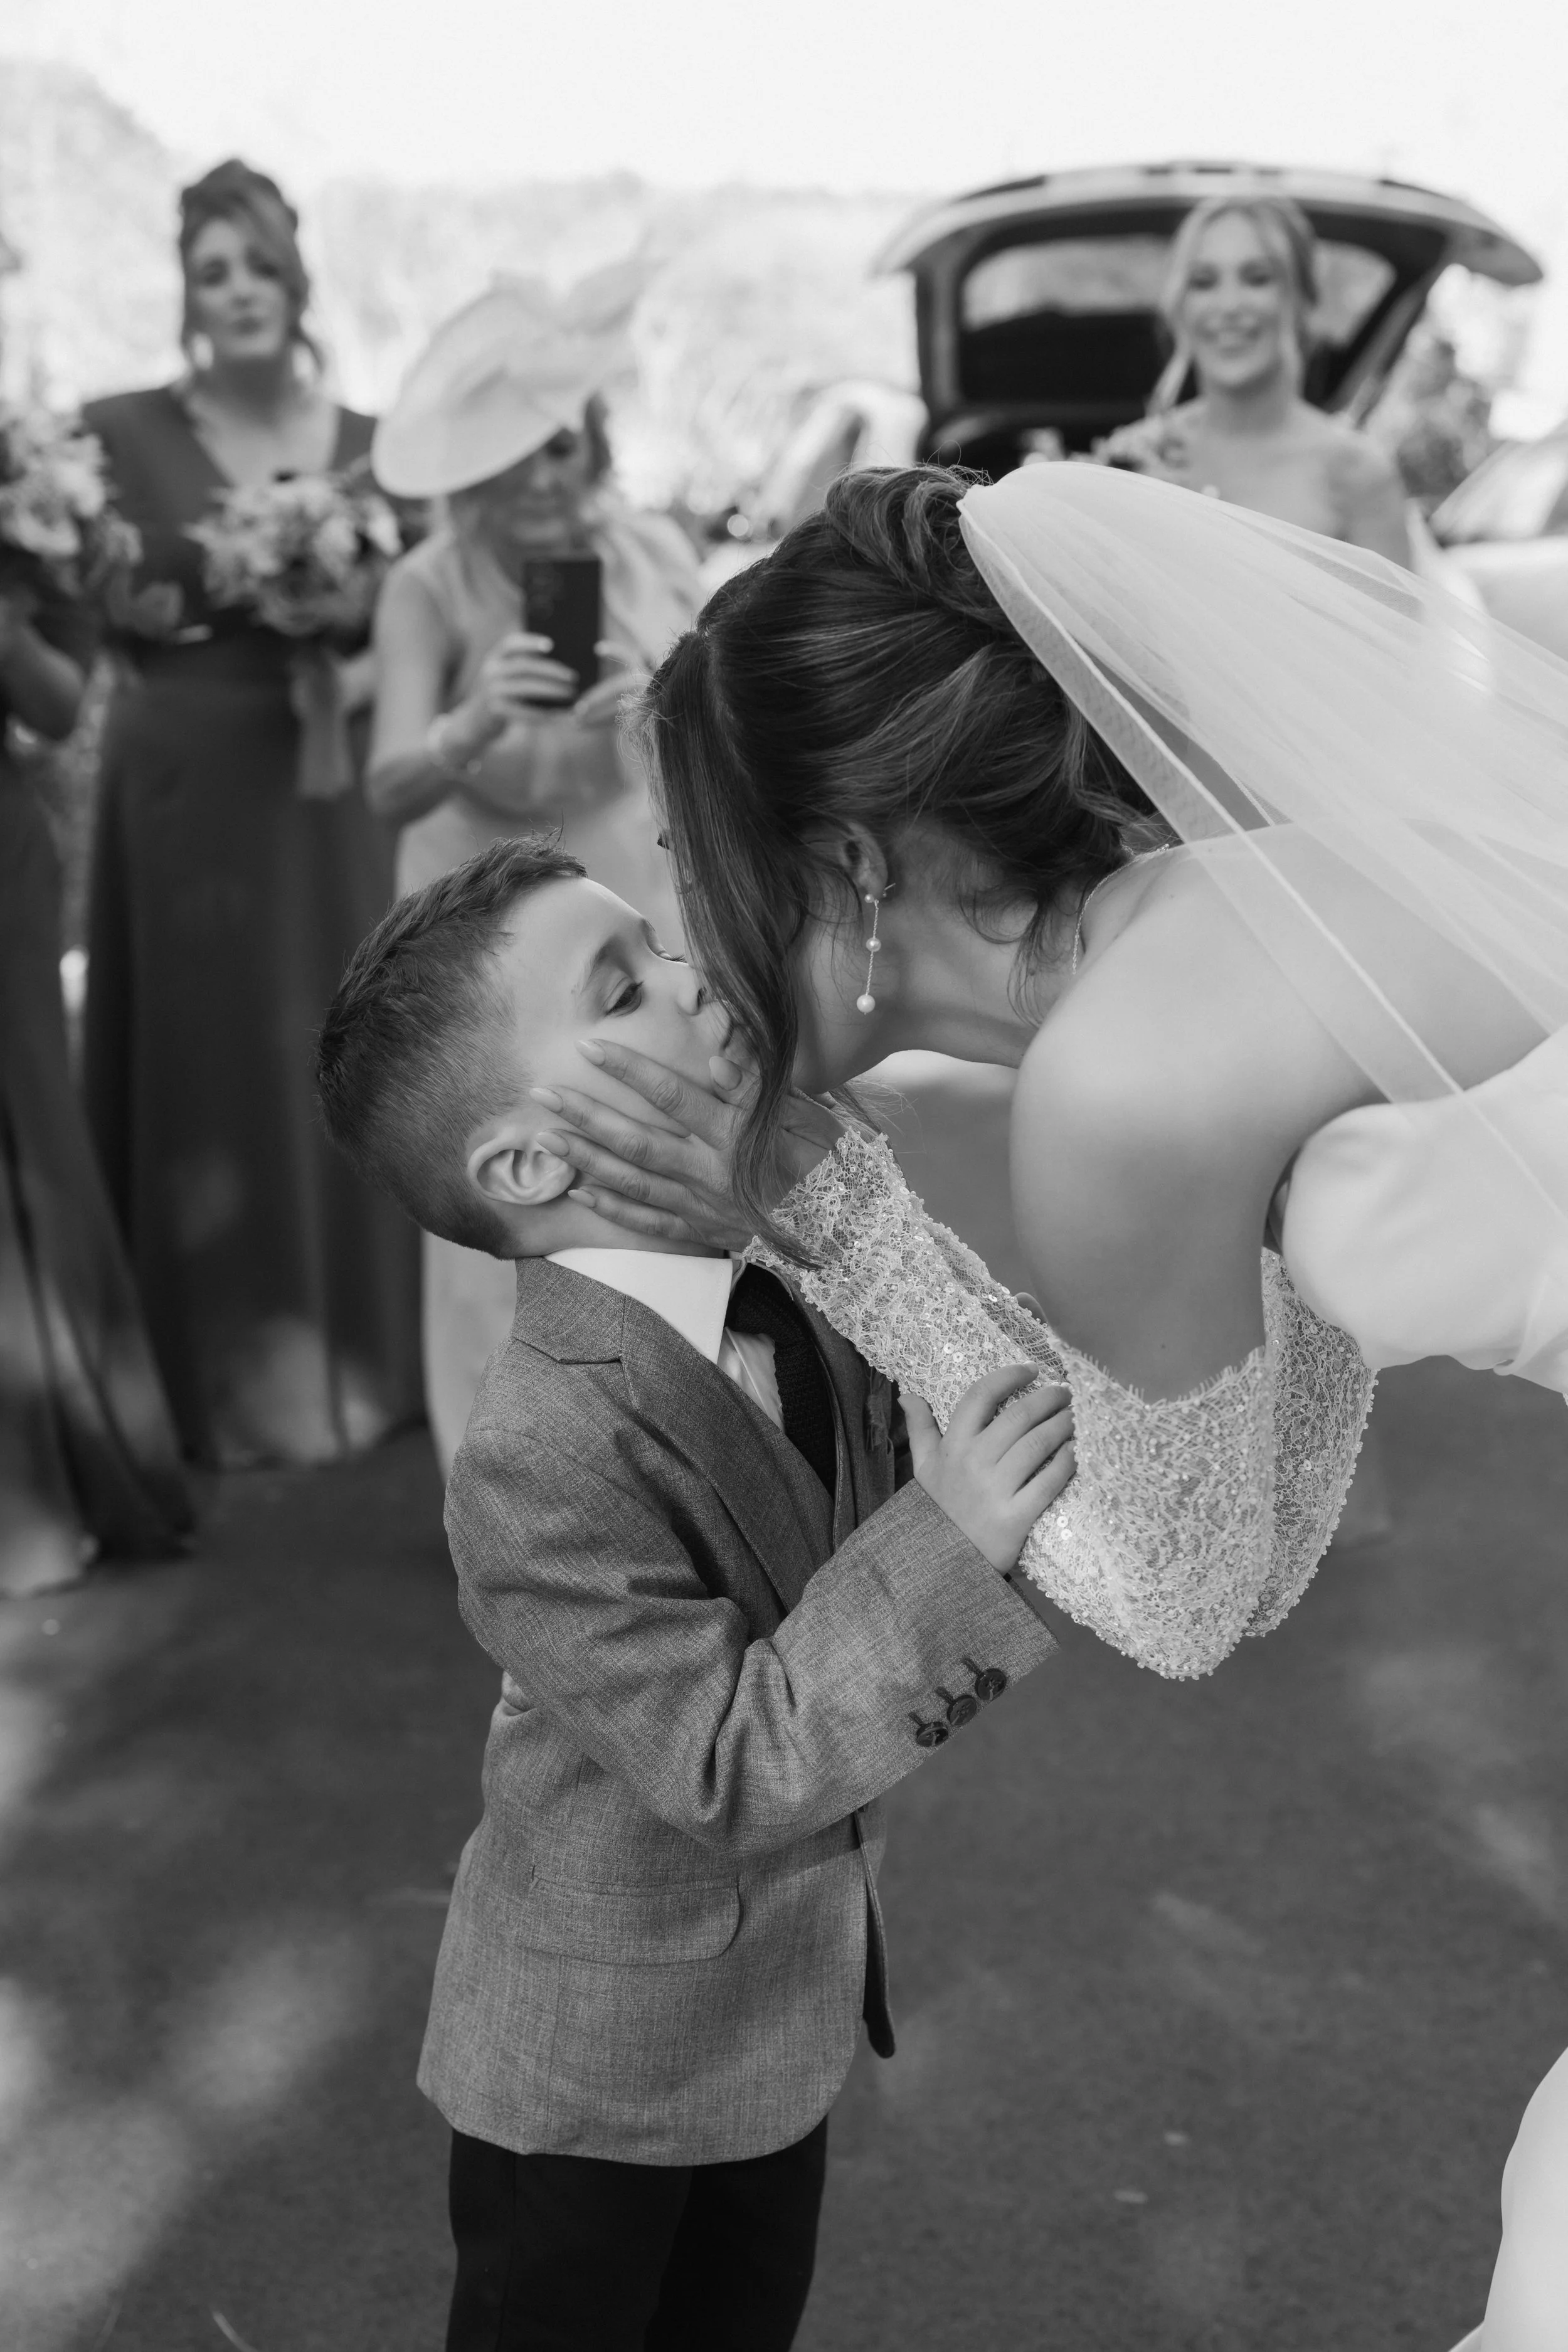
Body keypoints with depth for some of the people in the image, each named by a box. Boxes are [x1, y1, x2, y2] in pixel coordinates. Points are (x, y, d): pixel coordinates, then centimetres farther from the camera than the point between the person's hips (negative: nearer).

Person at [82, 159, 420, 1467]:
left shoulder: (370, 445, 8)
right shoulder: (125, 433, 0)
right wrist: (170, 607, -17)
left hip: (332, 792, 3)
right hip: (188, 787, -2)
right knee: (212, 1070, 1)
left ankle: (356, 1350, 20)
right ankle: (228, 1374, 11)